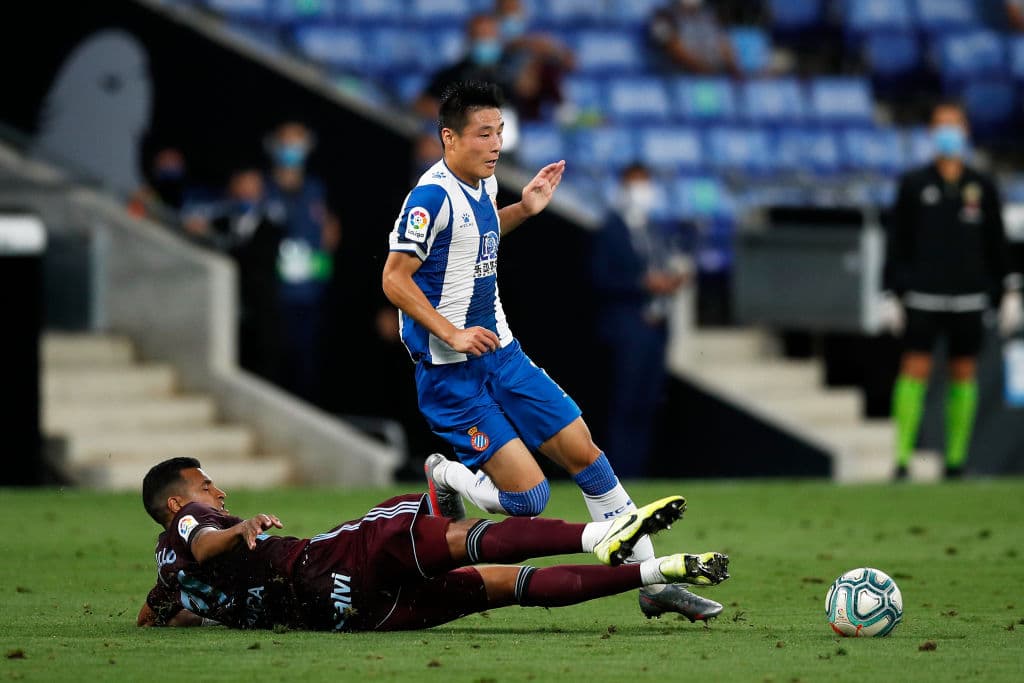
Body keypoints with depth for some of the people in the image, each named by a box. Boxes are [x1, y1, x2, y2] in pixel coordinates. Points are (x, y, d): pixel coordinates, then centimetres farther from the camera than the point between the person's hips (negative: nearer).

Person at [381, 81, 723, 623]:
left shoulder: (483, 182, 8)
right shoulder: (433, 195, -19)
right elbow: (395, 278, -19)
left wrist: (524, 209, 16)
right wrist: (454, 335, -24)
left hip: (501, 354, 8)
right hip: (451, 376, -8)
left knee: (584, 453, 5)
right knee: (528, 497, -14)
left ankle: (652, 585, 13)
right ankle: (445, 479, 17)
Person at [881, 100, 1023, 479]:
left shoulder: (982, 186, 7)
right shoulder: (913, 184, 3)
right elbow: (897, 242, 5)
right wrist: (890, 295, 1)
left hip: (968, 297, 2)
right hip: (923, 296, -2)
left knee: (964, 373, 3)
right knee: (915, 368, -9)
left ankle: (956, 458, 10)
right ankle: (902, 458, -9)